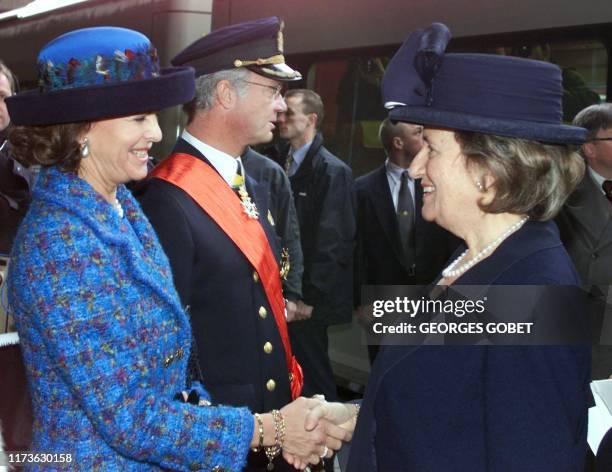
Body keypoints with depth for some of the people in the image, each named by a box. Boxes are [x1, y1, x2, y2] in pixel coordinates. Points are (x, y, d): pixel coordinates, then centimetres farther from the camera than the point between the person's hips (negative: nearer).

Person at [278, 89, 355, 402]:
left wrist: (309, 297, -16)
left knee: (312, 377, 2)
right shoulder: (285, 164, 11)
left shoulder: (332, 170, -11)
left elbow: (332, 240, -15)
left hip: (306, 297, -7)